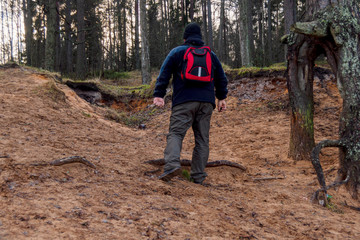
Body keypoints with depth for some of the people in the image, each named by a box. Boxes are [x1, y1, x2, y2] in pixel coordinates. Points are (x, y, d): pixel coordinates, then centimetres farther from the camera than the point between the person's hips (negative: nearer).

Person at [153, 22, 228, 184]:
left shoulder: (177, 52, 8)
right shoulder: (210, 55, 19)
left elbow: (164, 74, 0)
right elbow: (221, 78, 23)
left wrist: (158, 95, -2)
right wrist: (221, 98, 30)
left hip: (184, 101, -3)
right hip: (206, 102, 3)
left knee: (175, 133, -7)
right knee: (202, 139, 6)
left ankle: (172, 164, -31)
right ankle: (198, 177, 4)